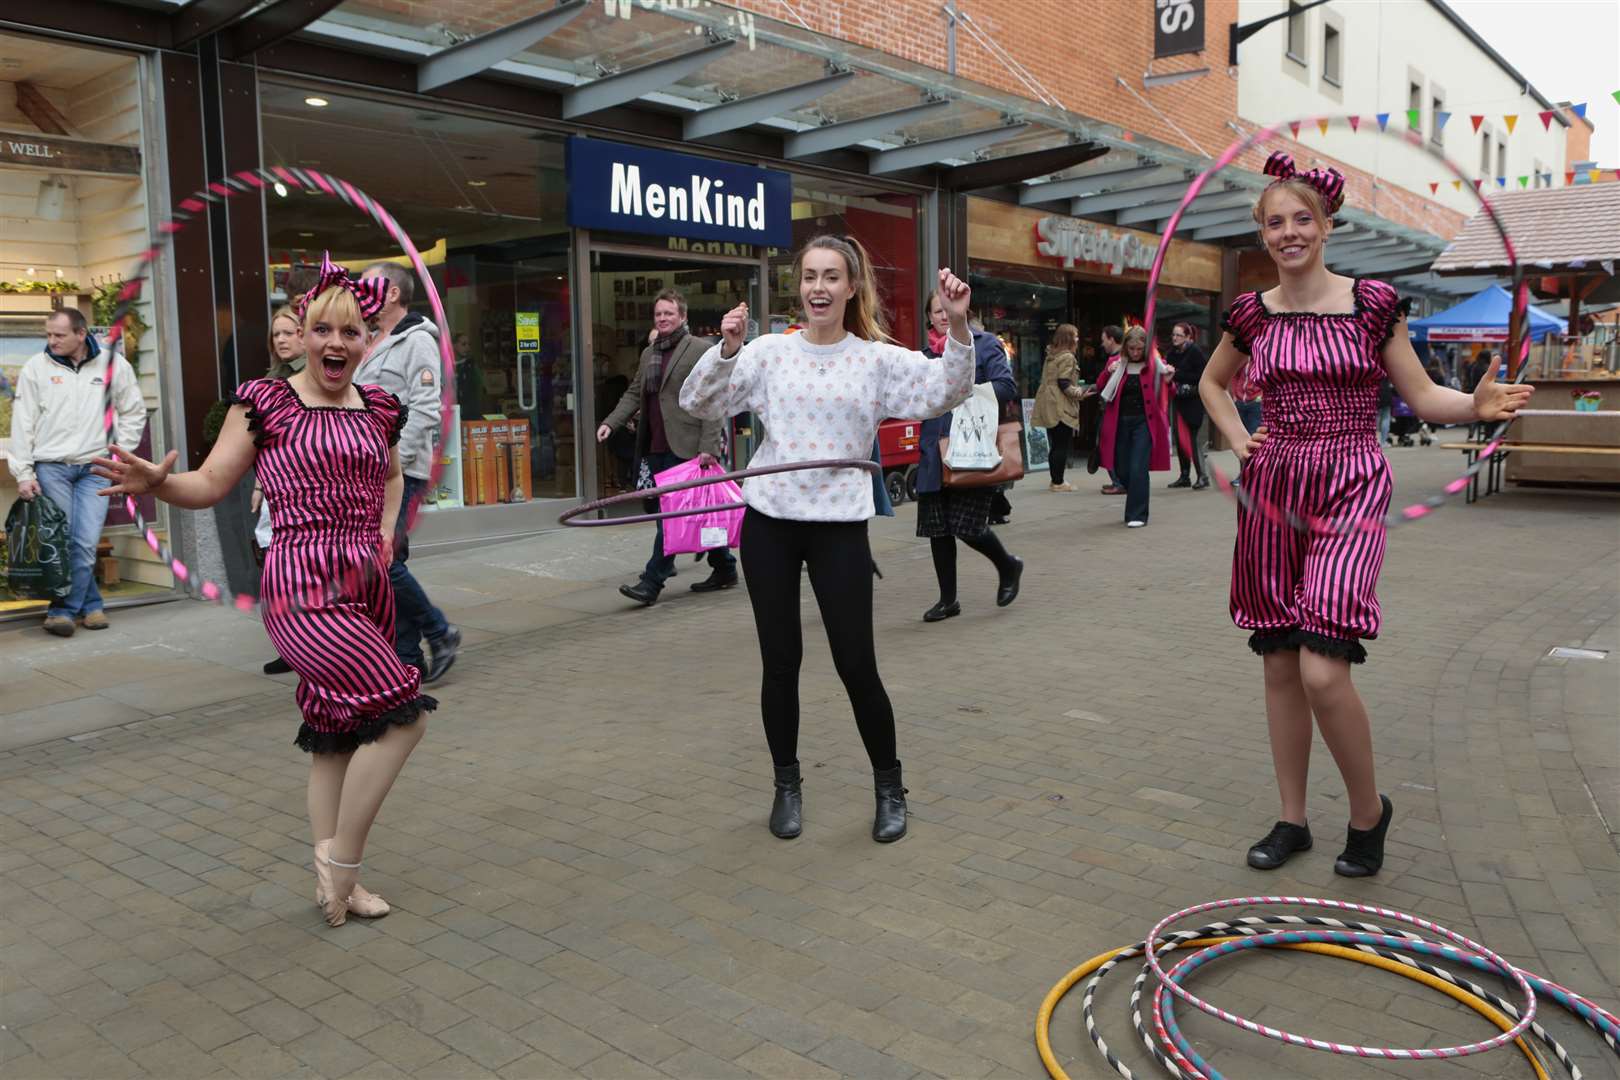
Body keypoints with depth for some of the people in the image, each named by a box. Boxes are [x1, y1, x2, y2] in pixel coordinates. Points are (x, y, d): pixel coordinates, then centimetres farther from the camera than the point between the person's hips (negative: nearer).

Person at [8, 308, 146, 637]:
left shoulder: (113, 364, 3)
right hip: (50, 468, 0)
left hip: (94, 469, 0)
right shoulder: (36, 367, 1)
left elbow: (134, 412, 13)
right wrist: (24, 473, -1)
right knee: (63, 541, -4)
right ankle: (91, 605, 6)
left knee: (86, 543, -7)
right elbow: (23, 423, 3)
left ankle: (64, 610, 5)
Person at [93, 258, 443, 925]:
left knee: (336, 732, 13)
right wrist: (156, 482, -24)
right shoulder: (265, 403, -3)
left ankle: (331, 881, 25)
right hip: (304, 589, -6)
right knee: (402, 712, -16)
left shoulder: (378, 409, 11)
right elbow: (210, 485, -4)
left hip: (368, 587, 6)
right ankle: (340, 861, 2)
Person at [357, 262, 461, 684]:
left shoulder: (417, 341, -8)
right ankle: (407, 657, 14)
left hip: (399, 473, -9)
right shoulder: (373, 345, 20)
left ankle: (439, 632, 5)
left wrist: (392, 460, -20)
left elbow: (426, 410, -17)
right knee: (385, 564, 8)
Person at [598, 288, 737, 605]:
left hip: (683, 447, -7)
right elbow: (634, 394, 21)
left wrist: (708, 446, -16)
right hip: (655, 447, 7)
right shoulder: (648, 353, 18)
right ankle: (724, 568, 24)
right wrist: (611, 422, 5)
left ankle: (652, 581, -6)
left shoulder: (701, 349, -5)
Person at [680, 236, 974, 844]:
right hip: (769, 520, 2)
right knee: (780, 661, 8)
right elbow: (698, 404, 0)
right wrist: (726, 350, -16)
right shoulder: (769, 352, 3)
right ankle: (786, 784, 27)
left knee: (856, 664, 0)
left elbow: (947, 392, -8)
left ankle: (888, 787, 21)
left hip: (840, 524, -1)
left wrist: (957, 326, -23)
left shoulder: (878, 358, 1)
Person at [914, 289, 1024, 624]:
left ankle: (1008, 567, 23)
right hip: (933, 454, 5)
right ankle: (948, 600, 20)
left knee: (967, 526, -9)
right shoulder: (926, 354, 15)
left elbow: (1007, 387, -10)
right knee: (937, 528, 6)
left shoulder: (984, 344, 1)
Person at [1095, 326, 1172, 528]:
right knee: (1121, 470, 8)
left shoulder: (1154, 364, -1)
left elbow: (1166, 395, 4)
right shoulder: (1116, 363, 5)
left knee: (1138, 469, -10)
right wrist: (1108, 373, -13)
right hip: (1120, 422, 3)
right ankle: (1137, 503, 33)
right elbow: (1101, 389, 4)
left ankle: (1137, 514, -3)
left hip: (1143, 422, -3)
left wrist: (1168, 380, -16)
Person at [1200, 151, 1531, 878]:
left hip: (1349, 488, -3)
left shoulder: (1372, 304, -1)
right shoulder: (1251, 314, 7)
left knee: (1321, 669, -15)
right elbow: (1212, 382, 24)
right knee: (1279, 666, 7)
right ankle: (1292, 819, 22)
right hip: (1273, 490, 4)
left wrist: (1478, 405, -16)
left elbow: (1420, 395, 4)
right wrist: (1236, 437, 8)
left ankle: (1369, 810, 11)